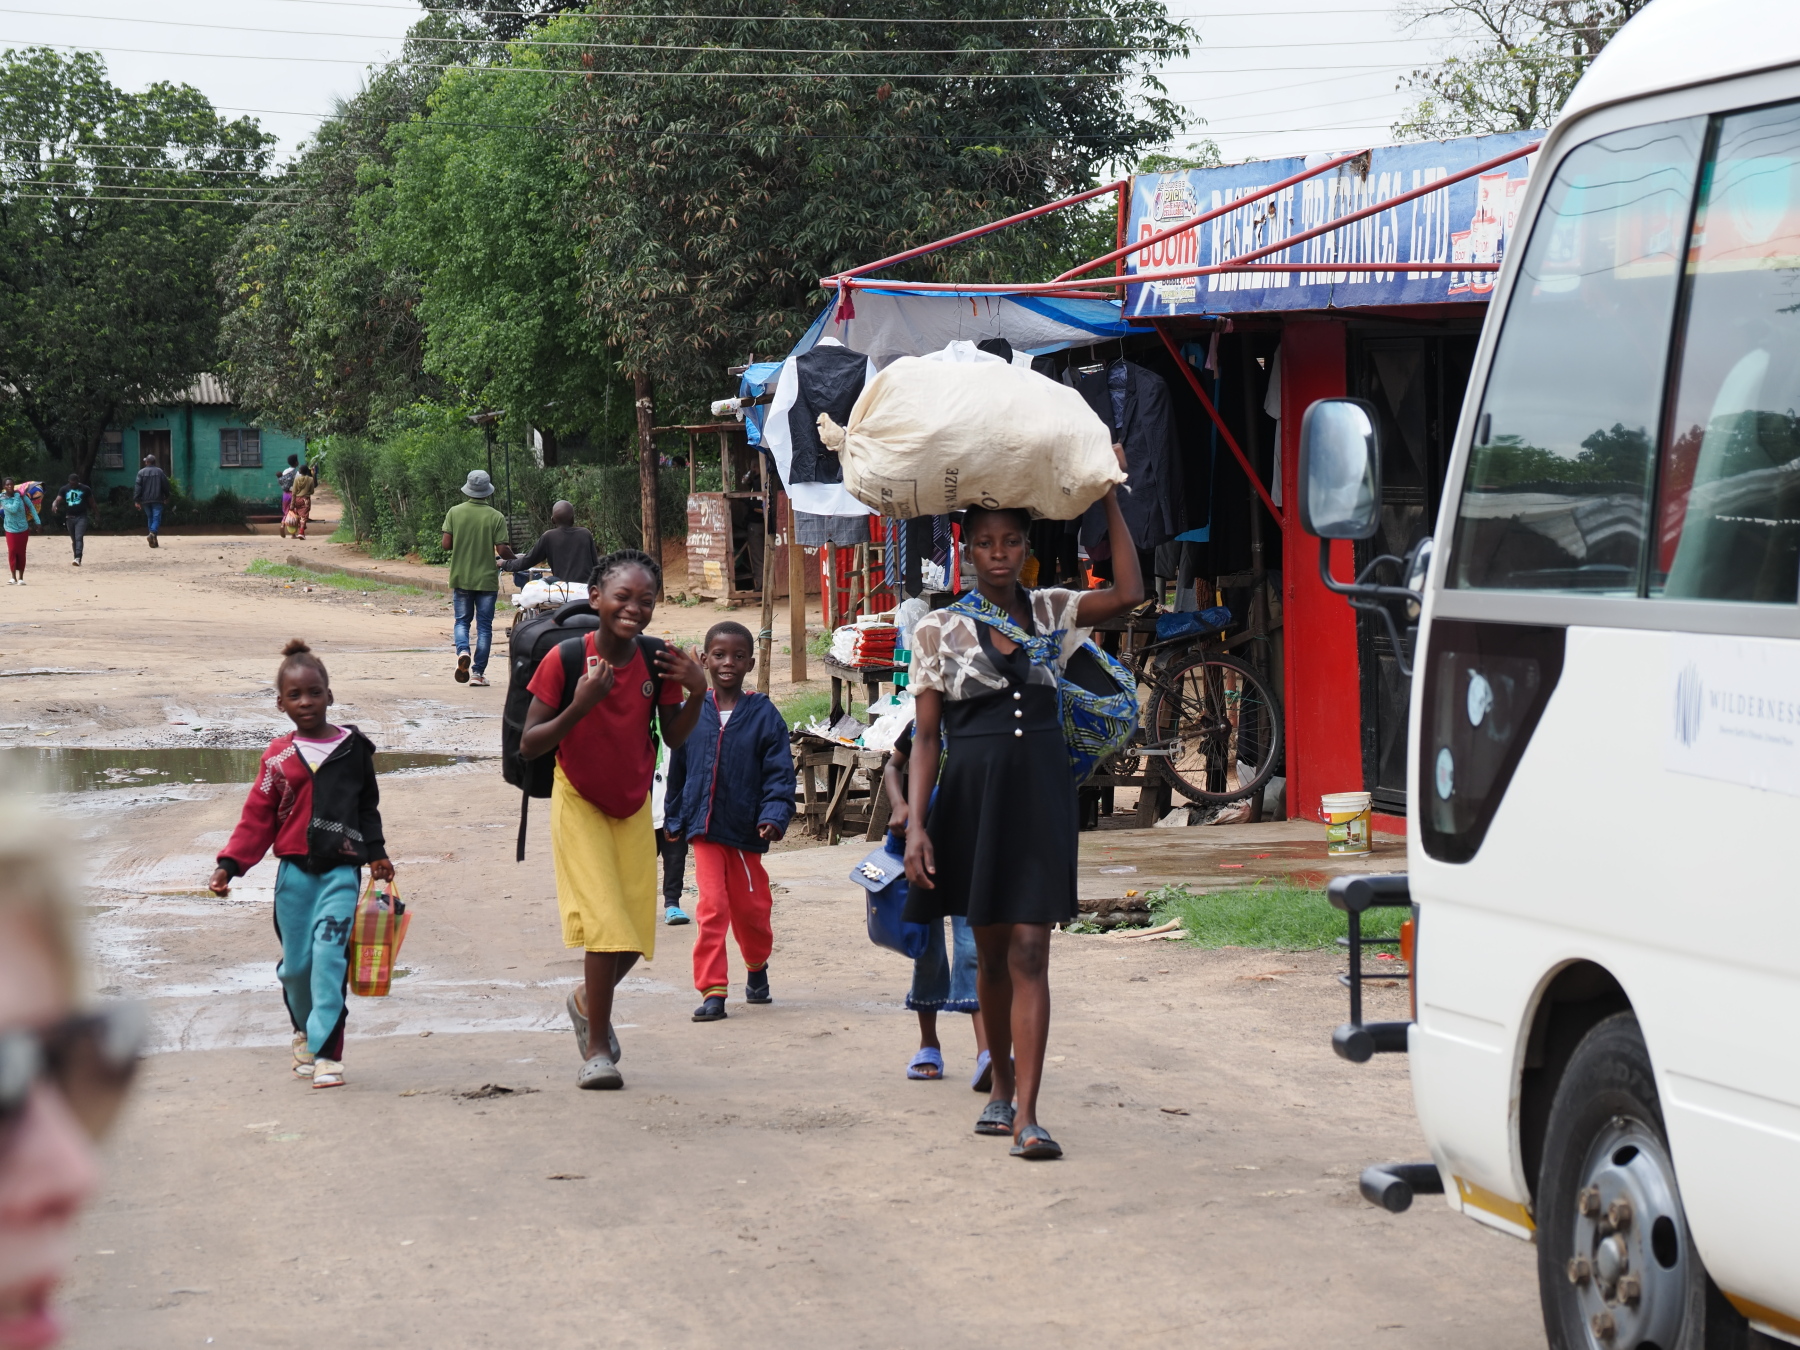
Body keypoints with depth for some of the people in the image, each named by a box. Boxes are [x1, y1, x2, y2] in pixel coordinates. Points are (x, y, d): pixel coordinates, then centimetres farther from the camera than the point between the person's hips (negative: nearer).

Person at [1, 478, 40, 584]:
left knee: (21, 553, 4)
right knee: (12, 552, -5)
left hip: (23, 528, 1)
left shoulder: (20, 495, -5)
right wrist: (17, 497, -19)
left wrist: (37, 522, -1)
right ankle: (13, 576, 8)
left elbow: (31, 507, 2)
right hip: (11, 530, -1)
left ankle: (21, 577, 11)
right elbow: (13, 509, -25)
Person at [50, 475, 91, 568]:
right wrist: (54, 505, -26)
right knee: (74, 539, 10)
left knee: (79, 538, -18)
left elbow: (92, 502, 7)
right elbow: (58, 500, -2)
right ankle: (77, 558, 19)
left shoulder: (85, 489, 1)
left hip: (81, 517, -4)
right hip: (69, 517, 4)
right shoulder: (65, 490, 7)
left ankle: (78, 558, -29)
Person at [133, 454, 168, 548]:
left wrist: (137, 501, -4)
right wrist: (166, 497, 17)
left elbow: (138, 487, -4)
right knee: (156, 518, -4)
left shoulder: (141, 472, 0)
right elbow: (165, 485, 4)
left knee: (150, 518, 12)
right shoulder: (160, 471, 1)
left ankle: (154, 542, 11)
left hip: (145, 500, 1)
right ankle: (153, 533, -32)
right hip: (157, 500, -1)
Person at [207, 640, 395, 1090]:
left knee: (330, 956, -14)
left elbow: (368, 807, 15)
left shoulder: (353, 748, 5)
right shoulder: (279, 757, 5)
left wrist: (377, 854, 11)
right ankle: (305, 1031, 32)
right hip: (295, 871, 1)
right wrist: (229, 864, -3)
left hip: (341, 870, -1)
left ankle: (326, 1053, -10)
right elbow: (257, 817, 5)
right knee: (296, 963, 5)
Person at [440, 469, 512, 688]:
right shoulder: (496, 517, -9)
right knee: (484, 626, 6)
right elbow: (502, 550, -12)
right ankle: (478, 672, 4)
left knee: (462, 620, 15)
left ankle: (462, 650, -15)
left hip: (461, 577, 1)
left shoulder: (454, 513, -4)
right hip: (487, 579, -1)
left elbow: (446, 545, -6)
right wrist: (512, 555, 9)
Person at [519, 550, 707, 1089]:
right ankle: (597, 1049, -2)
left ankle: (588, 1001, 40)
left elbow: (673, 737, -1)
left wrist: (696, 694, -19)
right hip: (580, 803, -4)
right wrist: (579, 708, -34)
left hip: (634, 807, 4)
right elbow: (528, 745, -19)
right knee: (605, 919, -16)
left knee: (634, 930, 8)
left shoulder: (658, 661, -11)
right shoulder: (564, 660, -21)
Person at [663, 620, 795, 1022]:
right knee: (712, 907, -6)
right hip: (704, 827, 0)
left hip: (745, 831, 0)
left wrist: (774, 815, -19)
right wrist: (675, 819, 17)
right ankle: (712, 990, -1)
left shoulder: (764, 716, -5)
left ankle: (757, 966, 40)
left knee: (750, 908, 13)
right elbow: (678, 771, 11)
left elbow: (779, 773, -6)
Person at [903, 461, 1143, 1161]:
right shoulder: (940, 629, 2)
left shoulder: (1050, 613, 7)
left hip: (1041, 794, 0)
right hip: (974, 794, 0)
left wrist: (1110, 496, -7)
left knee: (1030, 953, -7)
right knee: (991, 951, 11)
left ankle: (1026, 1115, -12)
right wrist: (916, 824, -9)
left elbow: (1128, 592, -8)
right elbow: (926, 737, 1)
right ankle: (1000, 1086, 30)